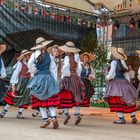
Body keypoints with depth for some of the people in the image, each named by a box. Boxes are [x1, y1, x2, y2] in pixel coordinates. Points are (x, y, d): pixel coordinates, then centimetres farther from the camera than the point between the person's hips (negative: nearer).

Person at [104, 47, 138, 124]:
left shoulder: (114, 62, -9)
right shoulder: (123, 62, 10)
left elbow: (112, 73, -12)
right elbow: (126, 74, 13)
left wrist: (107, 77, 7)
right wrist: (128, 83, 18)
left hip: (116, 82, -7)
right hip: (123, 81, 7)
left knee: (117, 102, -4)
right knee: (127, 100, 13)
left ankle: (121, 118, -9)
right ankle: (133, 117, 16)